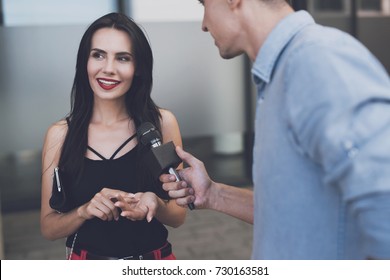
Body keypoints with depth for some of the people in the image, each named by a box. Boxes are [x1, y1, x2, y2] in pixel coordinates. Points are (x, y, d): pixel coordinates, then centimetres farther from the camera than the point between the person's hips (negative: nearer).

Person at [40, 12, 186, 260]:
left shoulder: (162, 122, -12)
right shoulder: (60, 134, -10)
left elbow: (178, 216, -6)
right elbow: (49, 227, -6)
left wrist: (154, 204, -25)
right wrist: (84, 211, -24)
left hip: (155, 261, 0)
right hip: (86, 262, 0)